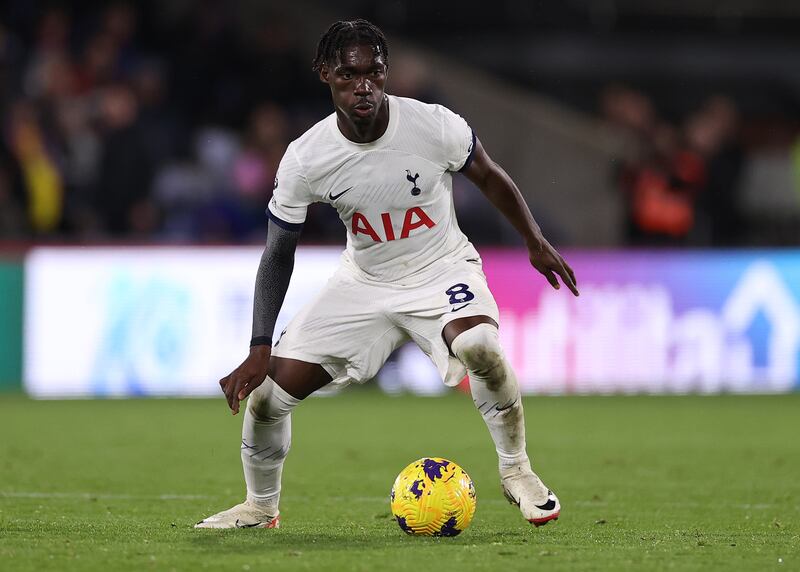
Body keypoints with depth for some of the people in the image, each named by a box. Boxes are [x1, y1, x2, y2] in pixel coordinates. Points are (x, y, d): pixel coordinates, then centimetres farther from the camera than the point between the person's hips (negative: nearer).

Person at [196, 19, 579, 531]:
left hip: (442, 270, -2)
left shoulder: (435, 127, -22)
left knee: (480, 347, -36)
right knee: (265, 394, -7)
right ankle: (260, 507, 22)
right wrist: (260, 349, -14)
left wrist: (537, 243, 8)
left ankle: (517, 473, -12)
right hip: (364, 282, 2)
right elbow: (279, 254, -7)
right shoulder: (305, 158, -18)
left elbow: (491, 178, 0)